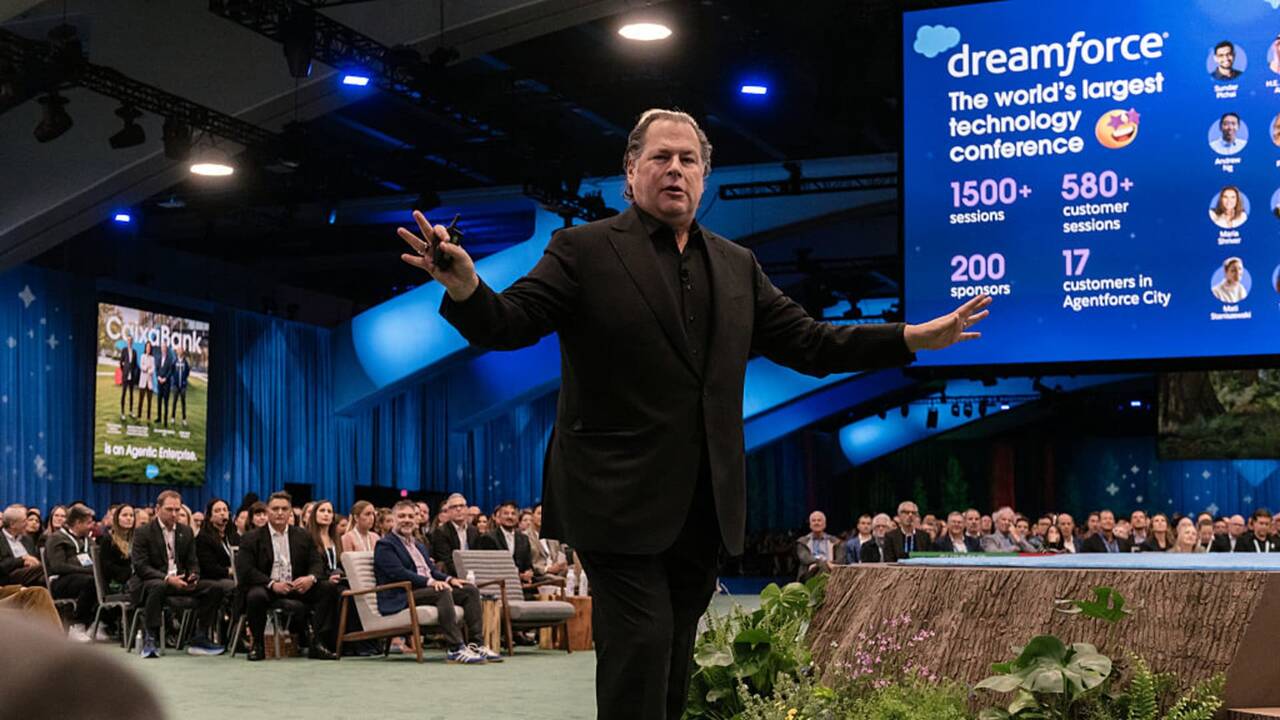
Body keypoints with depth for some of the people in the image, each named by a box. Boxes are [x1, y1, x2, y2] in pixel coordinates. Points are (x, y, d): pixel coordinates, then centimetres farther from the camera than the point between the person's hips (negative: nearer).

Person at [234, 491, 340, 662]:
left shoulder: (303, 536, 14)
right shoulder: (251, 538, 3)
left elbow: (317, 563, 8)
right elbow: (245, 570, -8)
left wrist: (311, 578, -17)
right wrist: (272, 584, -22)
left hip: (298, 587, 3)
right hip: (268, 588, -3)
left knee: (329, 588, -19)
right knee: (256, 595, -37)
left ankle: (317, 643, -16)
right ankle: (257, 645, -12)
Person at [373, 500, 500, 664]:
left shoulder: (419, 545, 28)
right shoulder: (385, 545, -2)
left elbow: (432, 569, 22)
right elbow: (399, 572, -16)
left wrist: (449, 579, 0)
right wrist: (430, 582, -26)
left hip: (428, 589, 9)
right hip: (401, 598, -9)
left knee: (470, 590, -7)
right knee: (443, 592, -35)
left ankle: (476, 644, -13)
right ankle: (456, 649, -41)